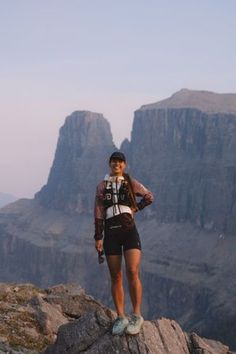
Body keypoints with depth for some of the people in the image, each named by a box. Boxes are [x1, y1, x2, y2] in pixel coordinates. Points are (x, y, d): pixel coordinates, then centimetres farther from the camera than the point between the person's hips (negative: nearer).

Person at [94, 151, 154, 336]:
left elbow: (149, 197, 18)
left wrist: (136, 208, 4)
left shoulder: (131, 182, 6)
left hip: (129, 230, -2)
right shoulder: (102, 186, 8)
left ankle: (137, 316, -11)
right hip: (110, 232, 2)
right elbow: (98, 214, 5)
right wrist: (98, 238, -1)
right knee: (116, 277, 3)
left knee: (133, 272, -17)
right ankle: (121, 318, 9)